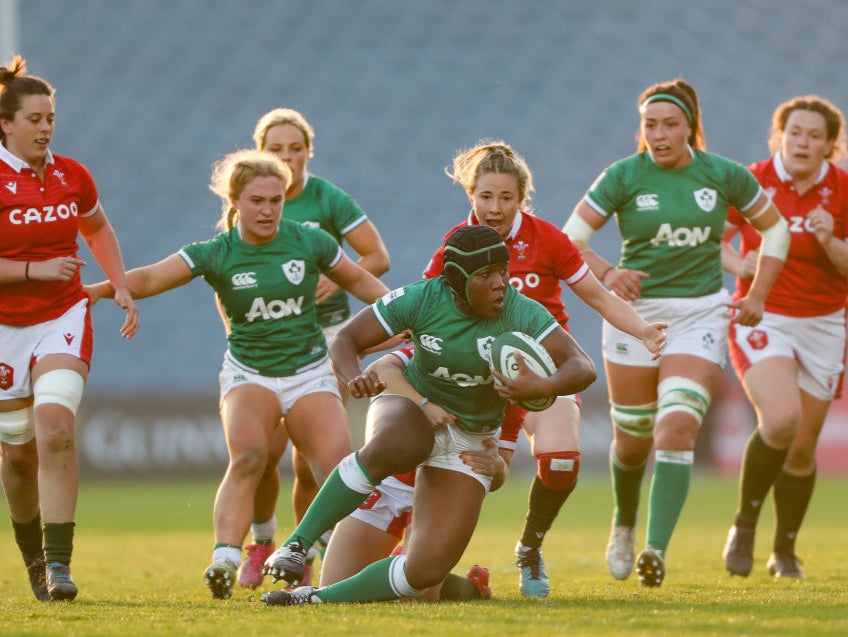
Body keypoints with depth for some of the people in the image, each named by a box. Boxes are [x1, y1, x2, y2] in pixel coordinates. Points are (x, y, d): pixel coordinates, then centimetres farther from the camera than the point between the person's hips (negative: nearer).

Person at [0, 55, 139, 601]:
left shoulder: (72, 176, 2)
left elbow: (98, 229, 22)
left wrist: (122, 288, 14)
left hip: (63, 318, 1)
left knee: (56, 429, -21)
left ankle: (58, 563, -23)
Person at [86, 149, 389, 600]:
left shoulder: (309, 242, -3)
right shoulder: (216, 254, -8)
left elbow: (358, 280, 14)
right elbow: (151, 278, -21)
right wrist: (102, 289, -37)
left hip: (309, 374, 1)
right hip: (249, 373, -1)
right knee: (248, 456, -30)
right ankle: (225, 561, -36)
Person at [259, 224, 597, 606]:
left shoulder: (520, 313, -17)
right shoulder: (421, 299, -17)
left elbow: (583, 367, -22)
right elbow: (345, 341, -12)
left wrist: (543, 387, -45)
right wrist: (354, 379, -36)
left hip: (469, 442, 2)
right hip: (410, 406, -2)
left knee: (427, 571, -15)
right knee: (397, 445, -44)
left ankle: (317, 599, 1)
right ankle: (297, 544, -33)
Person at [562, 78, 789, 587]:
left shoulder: (724, 175, -1)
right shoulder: (623, 177, -4)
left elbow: (775, 228, 13)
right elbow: (569, 239, -3)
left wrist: (757, 296, 5)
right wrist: (606, 273, -21)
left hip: (701, 313, 0)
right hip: (636, 311, 0)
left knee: (677, 427, -19)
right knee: (632, 438, 6)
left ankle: (656, 551, -23)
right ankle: (624, 524, 37)